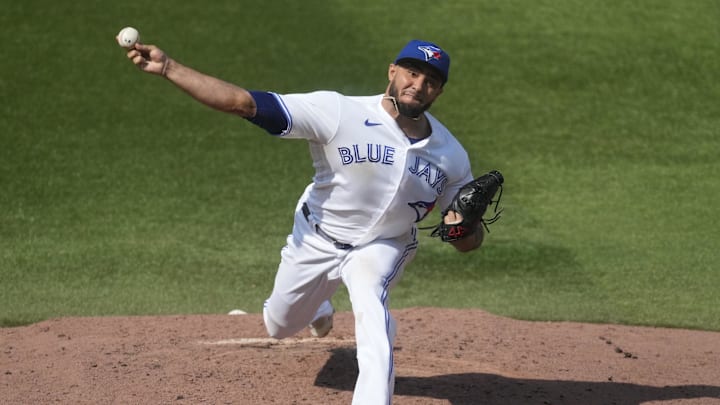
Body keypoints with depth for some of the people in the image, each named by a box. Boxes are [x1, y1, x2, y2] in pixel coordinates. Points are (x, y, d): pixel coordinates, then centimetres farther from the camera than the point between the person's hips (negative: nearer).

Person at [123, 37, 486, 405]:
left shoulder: (452, 156, -16)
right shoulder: (339, 112, -28)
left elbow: (471, 242, -6)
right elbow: (243, 102, -34)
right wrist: (168, 68, -44)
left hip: (383, 247, 0)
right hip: (317, 239, 0)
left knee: (370, 309, -32)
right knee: (279, 326, 21)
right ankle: (319, 307, 58)